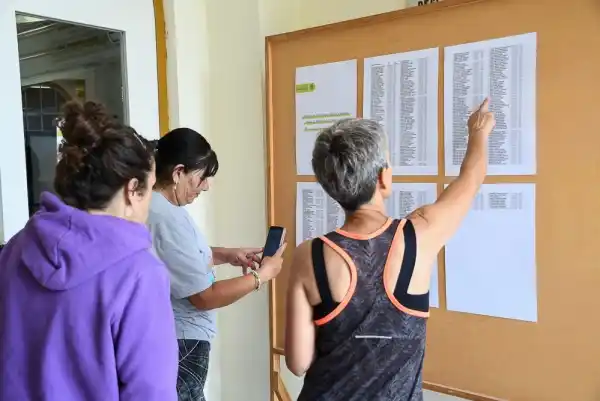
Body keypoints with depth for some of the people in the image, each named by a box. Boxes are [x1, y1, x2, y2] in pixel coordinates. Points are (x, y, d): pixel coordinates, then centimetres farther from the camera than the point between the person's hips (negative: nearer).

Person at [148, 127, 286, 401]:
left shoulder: (152, 205, 3)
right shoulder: (168, 219, -28)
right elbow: (205, 297, -23)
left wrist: (226, 255, 7)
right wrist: (262, 275, -14)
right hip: (179, 344, -10)